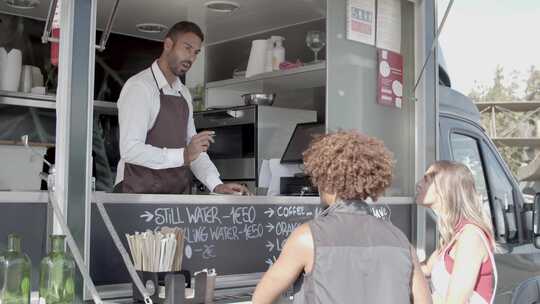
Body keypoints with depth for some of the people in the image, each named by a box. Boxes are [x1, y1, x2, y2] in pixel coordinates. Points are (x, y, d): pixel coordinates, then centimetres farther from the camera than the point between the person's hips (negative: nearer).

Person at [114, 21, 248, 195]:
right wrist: (183, 156, -26)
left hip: (178, 194, 7)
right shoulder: (138, 87, -9)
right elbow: (130, 150, -19)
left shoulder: (184, 93, 14)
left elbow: (194, 150, 13)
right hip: (139, 193, -6)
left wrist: (217, 185, -1)